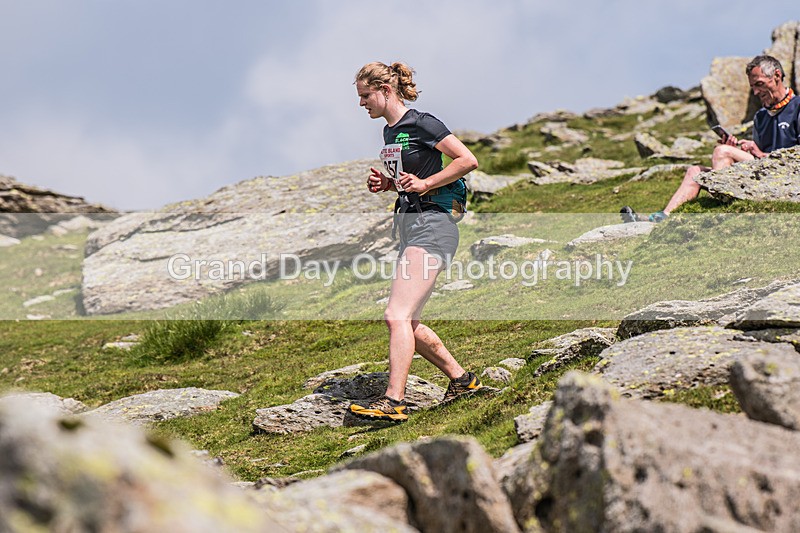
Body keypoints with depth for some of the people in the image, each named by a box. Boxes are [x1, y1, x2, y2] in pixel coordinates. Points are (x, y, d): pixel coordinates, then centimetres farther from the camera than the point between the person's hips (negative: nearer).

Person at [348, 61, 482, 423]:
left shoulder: (421, 124, -10)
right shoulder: (390, 131, 17)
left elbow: (468, 160, -13)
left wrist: (424, 183, -15)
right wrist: (386, 183, 9)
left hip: (432, 226, -10)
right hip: (409, 226, 10)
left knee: (397, 316, -19)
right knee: (407, 324, 11)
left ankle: (393, 402, -23)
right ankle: (461, 379, 24)